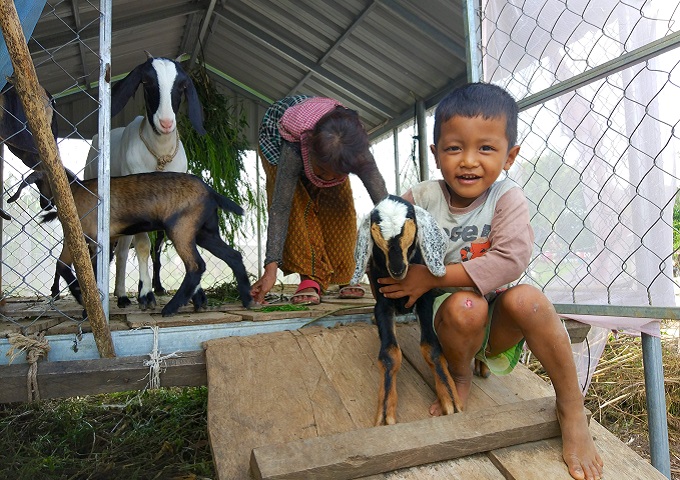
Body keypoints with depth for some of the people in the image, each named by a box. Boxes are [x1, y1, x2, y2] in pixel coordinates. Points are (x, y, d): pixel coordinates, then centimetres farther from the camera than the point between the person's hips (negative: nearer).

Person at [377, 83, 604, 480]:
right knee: (465, 305, -34)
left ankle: (572, 410, -9)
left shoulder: (507, 198, -12)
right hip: (449, 315, 0)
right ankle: (462, 376, 0)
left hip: (500, 321, 0)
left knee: (527, 299, -32)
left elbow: (511, 261, -26)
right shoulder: (422, 198, -7)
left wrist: (432, 277, -29)